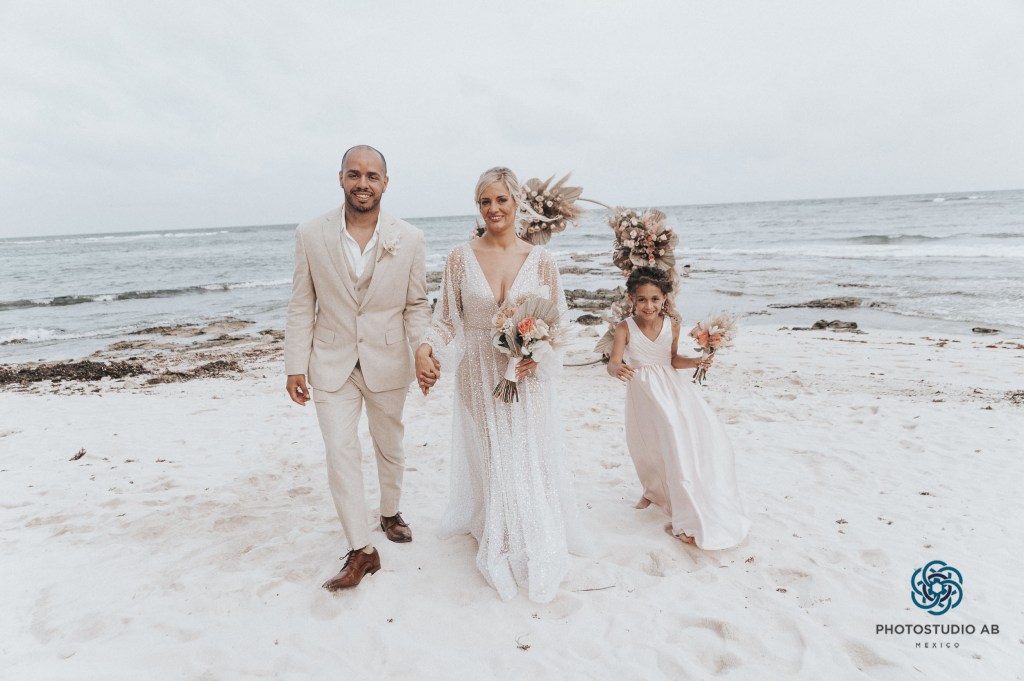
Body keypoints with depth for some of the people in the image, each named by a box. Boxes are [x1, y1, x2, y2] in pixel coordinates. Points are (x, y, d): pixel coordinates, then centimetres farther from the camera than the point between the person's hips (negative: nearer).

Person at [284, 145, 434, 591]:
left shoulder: (408, 239, -7)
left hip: (388, 363, 1)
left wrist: (423, 353, -12)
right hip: (332, 364, 0)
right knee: (340, 453, -4)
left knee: (390, 446, 19)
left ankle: (390, 512, 44)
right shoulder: (310, 235, -7)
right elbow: (302, 306, -2)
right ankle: (361, 550, 10)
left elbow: (416, 305, 0)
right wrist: (295, 366, -4)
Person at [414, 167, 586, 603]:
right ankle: (500, 548, 29)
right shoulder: (461, 258, 0)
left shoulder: (539, 260, 0)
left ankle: (536, 547, 30)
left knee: (530, 461, 8)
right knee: (488, 461, 9)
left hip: (527, 376, 0)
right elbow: (447, 320, 1)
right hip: (479, 378, 0)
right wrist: (425, 349, -18)